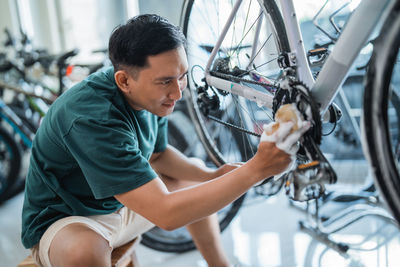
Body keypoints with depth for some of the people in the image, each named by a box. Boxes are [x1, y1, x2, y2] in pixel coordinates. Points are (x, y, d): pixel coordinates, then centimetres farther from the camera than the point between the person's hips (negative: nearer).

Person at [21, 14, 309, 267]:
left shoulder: (152, 95, -12)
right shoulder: (92, 118, -37)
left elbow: (157, 154, 7)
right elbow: (165, 213, -40)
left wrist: (214, 175, -10)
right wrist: (256, 169, -41)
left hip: (121, 201, 8)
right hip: (63, 220, -7)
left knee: (193, 182, 12)